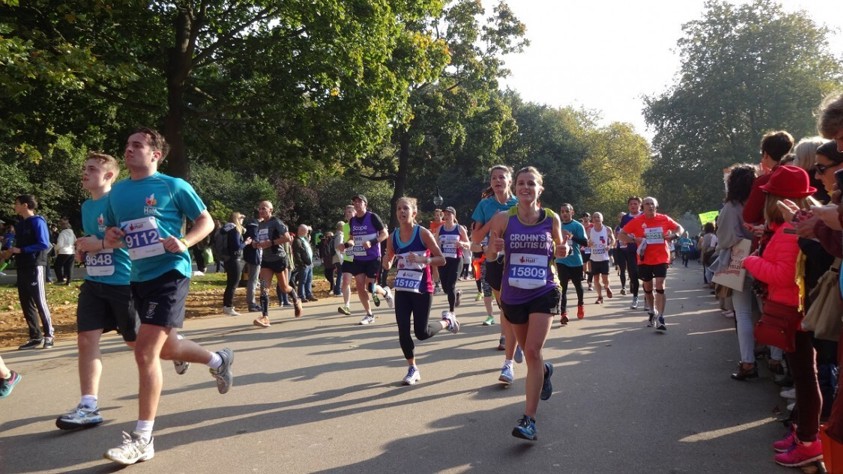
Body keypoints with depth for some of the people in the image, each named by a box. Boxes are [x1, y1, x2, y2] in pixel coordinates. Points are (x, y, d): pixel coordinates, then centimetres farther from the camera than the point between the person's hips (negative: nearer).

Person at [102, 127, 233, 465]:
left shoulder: (174, 186, -5)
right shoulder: (117, 192, 11)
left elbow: (206, 221, -1)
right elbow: (112, 232, 21)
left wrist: (184, 243, -18)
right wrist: (110, 239, -2)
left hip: (169, 273, -7)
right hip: (139, 277, 8)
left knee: (145, 352, -14)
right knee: (165, 348, 19)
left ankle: (142, 439, -4)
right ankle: (218, 360, 47)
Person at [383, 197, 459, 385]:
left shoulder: (423, 233, -11)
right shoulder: (393, 237, 2)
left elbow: (441, 260, -10)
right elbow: (387, 265, 11)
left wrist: (421, 259, -26)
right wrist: (387, 263, -12)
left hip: (422, 289, -4)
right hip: (402, 289, 4)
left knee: (422, 333, -1)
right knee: (403, 330, 0)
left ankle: (446, 320, 29)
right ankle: (412, 369, 18)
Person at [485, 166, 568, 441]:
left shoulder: (551, 219, -3)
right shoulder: (504, 218, -8)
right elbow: (489, 257, -2)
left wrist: (563, 251, -10)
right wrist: (494, 248, -25)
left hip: (544, 293, -1)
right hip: (512, 295, 2)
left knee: (533, 351, -14)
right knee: (528, 351, 18)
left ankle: (529, 419, -8)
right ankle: (544, 371, 55)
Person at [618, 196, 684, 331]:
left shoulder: (664, 219, -2)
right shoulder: (637, 221, -5)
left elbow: (680, 228, 11)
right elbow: (621, 235, -4)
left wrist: (672, 235, -10)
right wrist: (634, 239, -20)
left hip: (661, 259, -1)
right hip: (645, 260, 1)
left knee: (660, 287, -10)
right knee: (648, 288, 14)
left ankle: (660, 318, -11)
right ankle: (652, 313, 34)